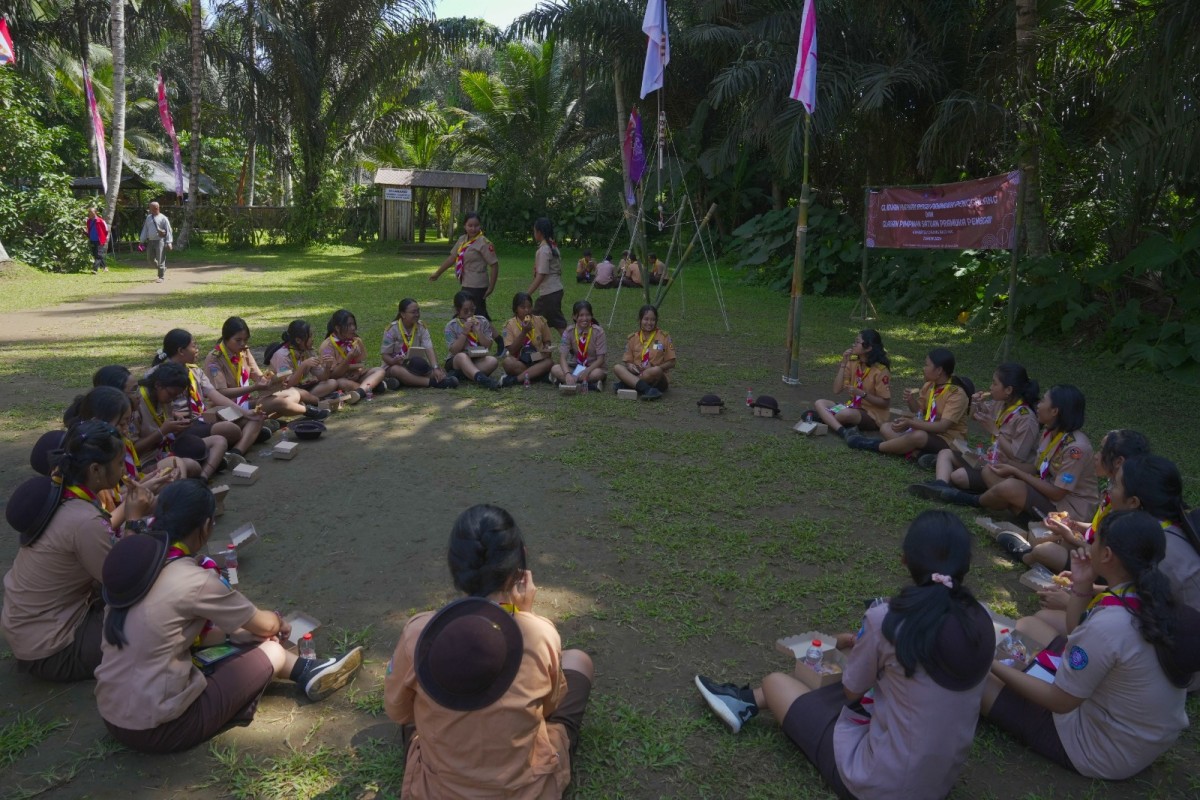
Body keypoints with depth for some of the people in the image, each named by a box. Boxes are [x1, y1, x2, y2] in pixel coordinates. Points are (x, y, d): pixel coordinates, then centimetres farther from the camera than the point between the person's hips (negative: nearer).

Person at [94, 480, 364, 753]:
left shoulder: (134, 560, 0)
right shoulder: (193, 580, -22)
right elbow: (265, 625, -6)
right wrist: (278, 621, 16)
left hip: (111, 715, 8)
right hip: (157, 730, -8)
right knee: (272, 652, 6)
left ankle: (305, 671, 33)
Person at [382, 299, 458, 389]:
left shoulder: (421, 327, -3)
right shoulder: (392, 329, -9)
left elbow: (429, 349, -15)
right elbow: (385, 355, -8)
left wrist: (435, 368, -32)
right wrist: (394, 361, -32)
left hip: (416, 366, 3)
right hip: (394, 365, -3)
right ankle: (432, 382, -50)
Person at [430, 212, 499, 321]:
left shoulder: (483, 243, -14)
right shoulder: (462, 240, 9)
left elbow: (494, 265, -15)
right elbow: (452, 258, 16)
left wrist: (491, 287, -15)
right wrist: (437, 273, 18)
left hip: (476, 287, -7)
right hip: (467, 284, 7)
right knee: (481, 315, 16)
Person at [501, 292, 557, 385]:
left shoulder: (540, 321, 2)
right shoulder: (510, 325, -4)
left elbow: (547, 341, 13)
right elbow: (511, 350, -10)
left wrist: (546, 348, -12)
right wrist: (523, 332, -19)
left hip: (537, 361, 2)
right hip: (519, 362, -1)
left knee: (549, 362, -31)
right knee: (508, 362, -33)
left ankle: (516, 378, -31)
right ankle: (539, 374, -25)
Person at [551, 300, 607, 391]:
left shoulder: (598, 332, -11)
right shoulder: (569, 332, -7)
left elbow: (600, 359, -13)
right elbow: (562, 357, -15)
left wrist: (586, 371, -32)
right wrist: (567, 374, -36)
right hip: (574, 368, 2)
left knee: (598, 373, -37)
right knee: (555, 369, -27)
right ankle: (591, 385, -33)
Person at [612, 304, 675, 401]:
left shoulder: (664, 337, 2)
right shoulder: (632, 338, 9)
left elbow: (671, 363, 1)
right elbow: (627, 361, 10)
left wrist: (655, 367, -16)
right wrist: (630, 365, -14)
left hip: (656, 381, -2)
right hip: (636, 375, 3)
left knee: (656, 370, -37)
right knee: (617, 367, -25)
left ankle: (623, 384, -25)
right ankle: (647, 389, -42)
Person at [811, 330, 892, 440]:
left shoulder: (881, 370, -16)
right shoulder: (852, 363, 2)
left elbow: (885, 403, -14)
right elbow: (837, 390, -5)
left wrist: (861, 393, -26)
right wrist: (843, 364, -11)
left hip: (872, 415, -7)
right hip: (853, 406, 7)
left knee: (846, 414, -40)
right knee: (819, 403, -15)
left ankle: (825, 417, -11)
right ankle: (844, 432, -36)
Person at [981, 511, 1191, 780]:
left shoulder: (1107, 625, -32)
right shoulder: (1154, 602, -7)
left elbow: (1060, 702, -21)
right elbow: (1080, 639, 6)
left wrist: (994, 665, -12)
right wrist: (1081, 587, -6)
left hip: (1106, 755, -8)